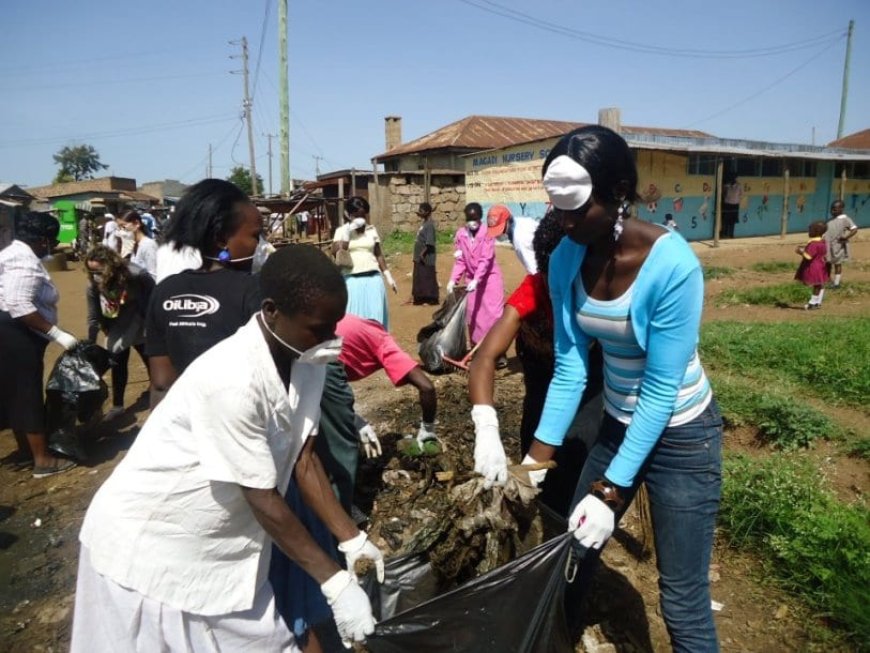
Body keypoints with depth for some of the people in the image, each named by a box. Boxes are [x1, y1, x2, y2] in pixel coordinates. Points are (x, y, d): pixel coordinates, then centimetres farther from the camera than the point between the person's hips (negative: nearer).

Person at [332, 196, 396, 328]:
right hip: (352, 280, -2)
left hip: (373, 279, 2)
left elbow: (378, 255, 13)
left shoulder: (372, 230, 9)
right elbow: (336, 253, -13)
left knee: (375, 317, 3)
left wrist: (388, 276, 10)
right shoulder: (341, 231, 1)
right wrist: (348, 231, -14)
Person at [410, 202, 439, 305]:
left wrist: (422, 253, -24)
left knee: (428, 277, 0)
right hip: (420, 257, 10)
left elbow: (429, 243, -24)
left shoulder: (429, 225, -18)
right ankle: (421, 297, 25)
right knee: (420, 278, 15)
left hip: (426, 258, -10)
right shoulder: (424, 223, 11)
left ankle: (432, 299, 9)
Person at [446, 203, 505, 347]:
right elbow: (460, 261, -1)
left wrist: (476, 280, -31)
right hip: (471, 278, 4)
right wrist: (453, 280, -13)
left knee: (494, 313, -5)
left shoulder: (487, 234, -16)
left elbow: (485, 260, -21)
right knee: (473, 315, 9)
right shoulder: (460, 235, -5)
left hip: (490, 277, -4)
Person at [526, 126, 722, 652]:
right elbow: (569, 367, -8)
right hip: (617, 424, 6)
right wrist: (535, 463, -11)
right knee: (572, 553, 19)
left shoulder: (672, 264, -27)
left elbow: (660, 390, -23)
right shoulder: (567, 259, -11)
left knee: (682, 599, 4)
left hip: (680, 436, -5)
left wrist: (612, 490, -21)